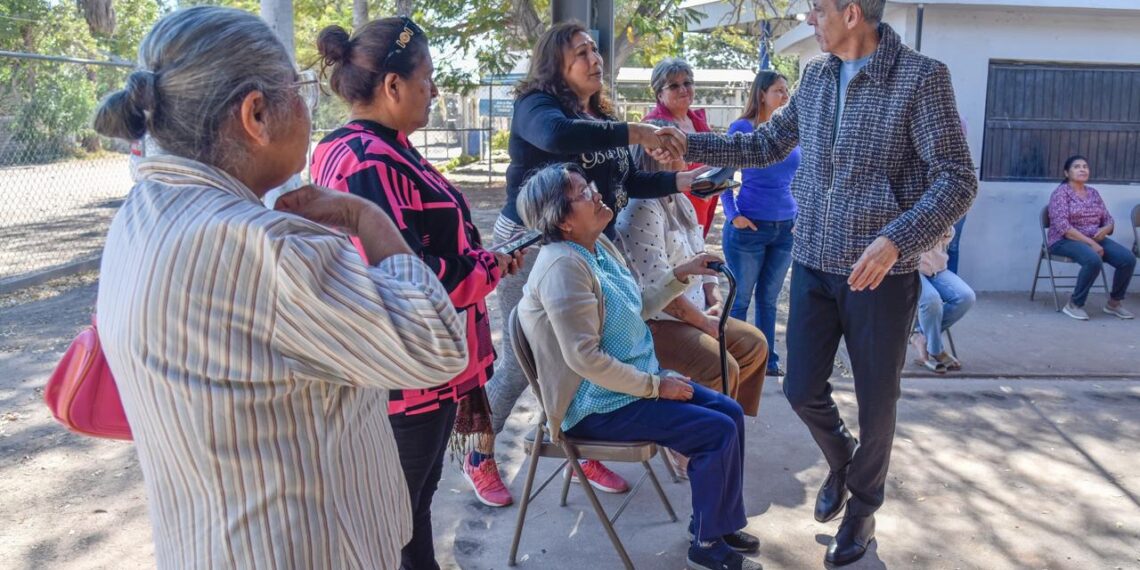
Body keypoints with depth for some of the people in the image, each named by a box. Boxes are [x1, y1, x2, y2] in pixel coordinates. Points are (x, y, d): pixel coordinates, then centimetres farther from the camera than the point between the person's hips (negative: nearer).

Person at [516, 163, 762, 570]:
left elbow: (636, 307, 18)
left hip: (635, 380, 10)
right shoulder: (563, 266, -24)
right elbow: (585, 358, -26)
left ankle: (716, 522, 21)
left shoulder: (600, 245, 6)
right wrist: (655, 386, -19)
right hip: (598, 404, -10)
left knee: (731, 412, 6)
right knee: (719, 432, -13)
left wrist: (680, 275, 8)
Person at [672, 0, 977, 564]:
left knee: (875, 403, 9)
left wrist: (896, 239, -28)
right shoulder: (815, 76, 6)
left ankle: (862, 507, 34)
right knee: (801, 389, 10)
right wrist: (692, 144, 9)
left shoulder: (921, 76, -12)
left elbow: (958, 179, -15)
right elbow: (767, 145, 17)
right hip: (813, 264, 5)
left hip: (881, 273, -5)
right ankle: (841, 460, 43)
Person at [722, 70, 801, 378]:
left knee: (769, 298, 13)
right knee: (741, 298, 5)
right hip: (749, 226, -4)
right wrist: (732, 215, -12)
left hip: (786, 228, 5)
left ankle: (768, 360, 23)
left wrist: (800, 214, 9)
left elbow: (800, 176, 17)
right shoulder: (741, 128, -5)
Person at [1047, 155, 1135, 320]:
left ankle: (1114, 302, 3)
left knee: (1128, 258, -16)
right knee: (1093, 260, -36)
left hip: (1095, 239, 7)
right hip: (1065, 241, -7)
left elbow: (1109, 220, 16)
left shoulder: (1093, 193, 14)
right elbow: (1063, 227, -18)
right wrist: (1090, 243, -22)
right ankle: (1074, 304, -20)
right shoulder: (1061, 192, -7)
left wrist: (1105, 229, -10)